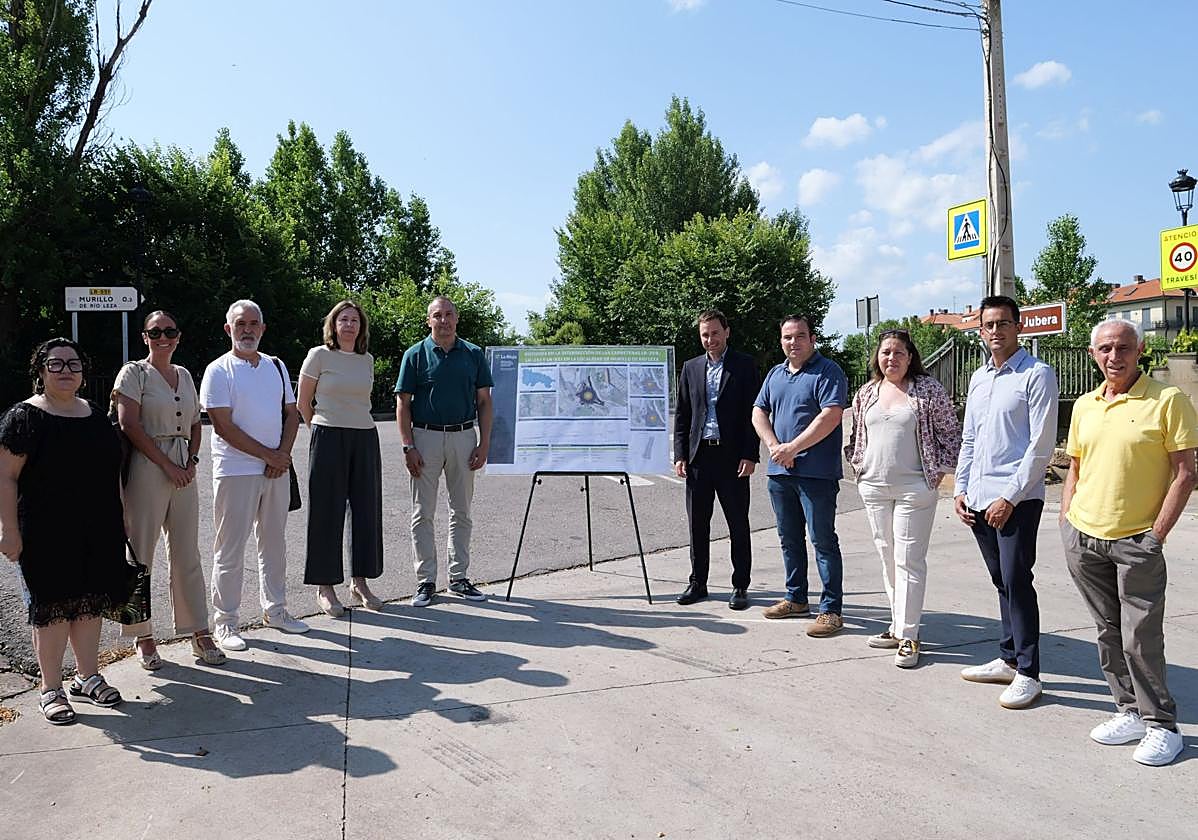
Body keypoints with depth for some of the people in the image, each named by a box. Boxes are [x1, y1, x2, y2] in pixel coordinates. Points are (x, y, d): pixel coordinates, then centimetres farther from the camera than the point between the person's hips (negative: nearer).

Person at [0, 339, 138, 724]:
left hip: (96, 533, 6)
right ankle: (51, 689, 15)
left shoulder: (95, 415, 11)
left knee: (91, 602, 12)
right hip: (48, 535, -6)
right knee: (53, 608, 2)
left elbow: (111, 469, 18)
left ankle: (87, 676, 27)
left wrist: (119, 515, 17)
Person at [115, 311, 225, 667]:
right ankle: (142, 637, 14)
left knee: (187, 555, 8)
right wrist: (166, 464, -13)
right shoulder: (134, 372, -2)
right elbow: (129, 425, -11)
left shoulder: (185, 375, 15)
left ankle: (199, 632, 14)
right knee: (140, 554, 2)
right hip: (146, 468, -5)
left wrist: (192, 460, 1)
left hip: (183, 469, 5)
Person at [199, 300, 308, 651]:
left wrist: (282, 455, -4)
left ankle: (275, 609, 26)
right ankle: (225, 621, 11)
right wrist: (269, 454, -12)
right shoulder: (219, 371, -6)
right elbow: (223, 427, -12)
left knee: (274, 542, 14)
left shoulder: (277, 366, 12)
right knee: (230, 549, 0)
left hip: (276, 469, 6)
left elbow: (291, 413, 12)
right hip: (235, 471, -5)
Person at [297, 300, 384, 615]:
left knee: (366, 509, 7)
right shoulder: (319, 355, -2)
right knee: (327, 511, 1)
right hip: (328, 439, -5)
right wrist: (323, 432, 10)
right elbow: (303, 403, 3)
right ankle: (325, 586, 11)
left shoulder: (367, 360, 10)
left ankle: (359, 582, 19)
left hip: (365, 438, 5)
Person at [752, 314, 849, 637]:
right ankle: (796, 599, 28)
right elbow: (759, 413, 13)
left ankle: (831, 610, 3)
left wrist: (792, 448, -17)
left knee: (823, 540, -3)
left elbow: (830, 416, -17)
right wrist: (774, 446, -5)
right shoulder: (775, 374, 16)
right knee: (789, 538, 15)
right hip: (779, 471, 7)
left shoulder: (827, 372, -6)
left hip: (816, 473, -7)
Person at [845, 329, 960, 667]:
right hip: (873, 488, 5)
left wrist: (939, 471, -3)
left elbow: (950, 431, 1)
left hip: (914, 489, -5)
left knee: (909, 560, -5)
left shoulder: (929, 389, -2)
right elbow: (857, 434, 20)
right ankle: (898, 624, 22)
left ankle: (908, 636, 0)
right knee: (888, 558, 11)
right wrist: (860, 467, 11)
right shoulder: (866, 393, 10)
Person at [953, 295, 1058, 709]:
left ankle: (1027, 674, 5)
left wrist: (1010, 497, -16)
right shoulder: (978, 377, 15)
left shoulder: (1037, 375, -7)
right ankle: (1008, 660, 25)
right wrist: (960, 489, 10)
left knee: (1016, 581, -5)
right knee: (1002, 582, 14)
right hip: (979, 498, 7)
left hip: (1016, 498, -7)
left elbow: (1041, 445, -13)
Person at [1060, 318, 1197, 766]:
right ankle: (1130, 712, 26)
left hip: (1136, 542, -5)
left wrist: (1156, 534, -13)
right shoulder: (1084, 405, 10)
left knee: (1140, 637, -1)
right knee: (1108, 632, 12)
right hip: (1083, 536, 5)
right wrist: (1066, 521, 9)